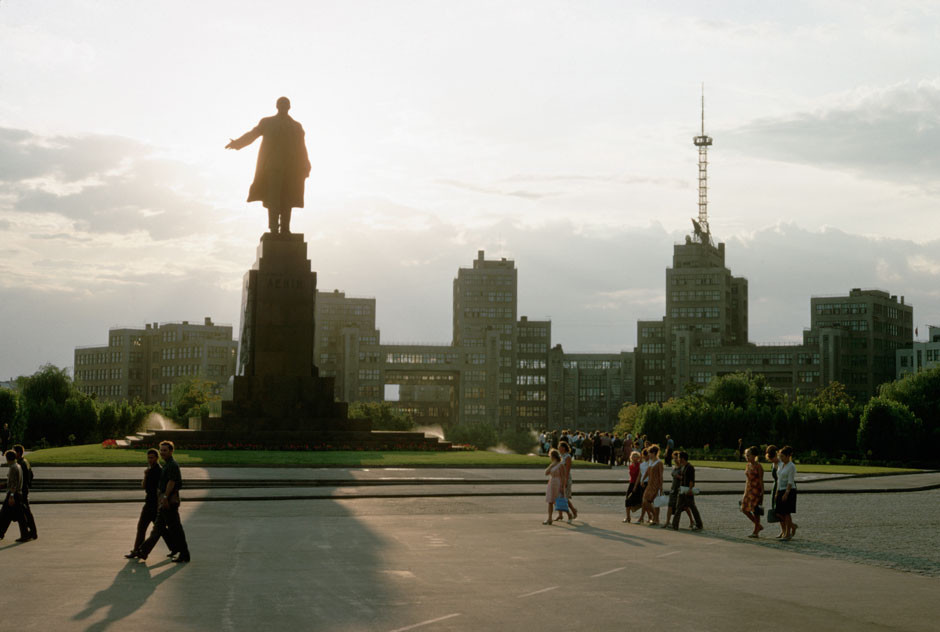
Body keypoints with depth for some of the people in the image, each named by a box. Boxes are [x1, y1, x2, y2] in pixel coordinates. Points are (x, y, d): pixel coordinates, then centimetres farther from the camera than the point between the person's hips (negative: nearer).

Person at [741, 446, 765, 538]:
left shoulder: (758, 466, -12)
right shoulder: (748, 465, 10)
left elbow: (761, 481, -12)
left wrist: (762, 493, -14)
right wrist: (745, 492, 17)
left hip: (756, 490, -8)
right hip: (749, 489, 8)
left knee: (755, 510, -5)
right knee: (744, 509, 3)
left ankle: (756, 532, 4)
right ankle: (758, 526, 16)